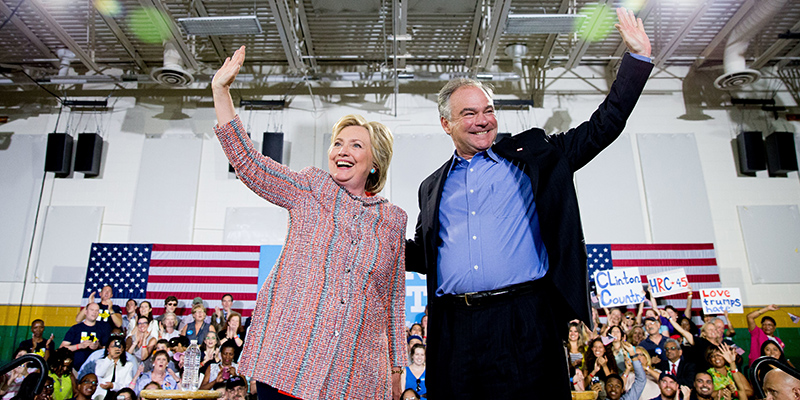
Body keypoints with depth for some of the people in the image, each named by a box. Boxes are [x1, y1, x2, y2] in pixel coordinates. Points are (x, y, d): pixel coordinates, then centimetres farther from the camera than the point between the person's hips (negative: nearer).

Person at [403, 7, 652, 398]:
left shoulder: (530, 154, 9)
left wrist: (638, 56, 6)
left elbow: (601, 127, 9)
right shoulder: (433, 188, 15)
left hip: (524, 321, -2)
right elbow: (423, 254, 21)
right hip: (454, 329, 2)